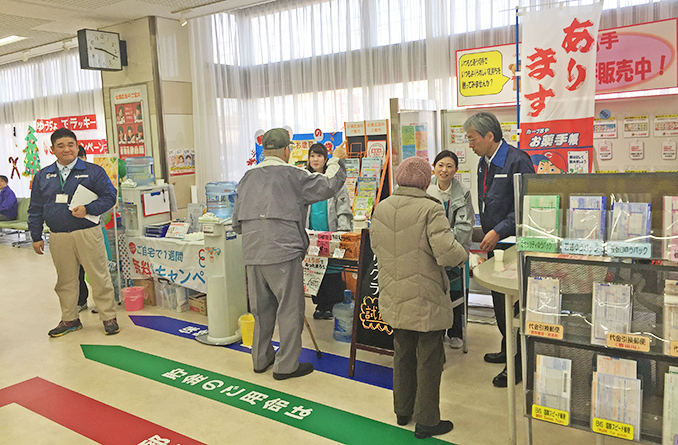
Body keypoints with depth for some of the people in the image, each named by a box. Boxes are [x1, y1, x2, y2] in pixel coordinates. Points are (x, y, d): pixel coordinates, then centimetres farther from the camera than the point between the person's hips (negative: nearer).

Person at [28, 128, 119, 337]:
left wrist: (88, 209, -16)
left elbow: (109, 196, -1)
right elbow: (35, 209, 15)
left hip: (88, 234, -3)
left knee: (99, 276, 0)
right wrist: (36, 237, 10)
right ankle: (69, 319, 26)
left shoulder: (93, 171, 2)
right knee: (65, 280, 12)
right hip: (58, 238, 4)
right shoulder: (43, 176, 12)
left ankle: (109, 317, 12)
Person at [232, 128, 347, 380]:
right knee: (290, 309, 4)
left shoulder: (248, 178, 14)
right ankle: (286, 365, 10)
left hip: (252, 255, 7)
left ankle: (260, 359, 30)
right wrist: (336, 161, 17)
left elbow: (237, 222, 16)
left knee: (261, 308, 18)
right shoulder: (293, 175, -4)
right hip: (283, 252, -6)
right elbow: (328, 186, 1)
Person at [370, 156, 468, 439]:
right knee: (429, 360, 9)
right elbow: (447, 253, -25)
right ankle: (426, 422, 21)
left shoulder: (381, 209, 0)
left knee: (403, 355, 22)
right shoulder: (431, 210, -19)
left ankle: (403, 411, 37)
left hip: (394, 299, 6)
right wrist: (463, 254, -4)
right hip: (425, 301, -6)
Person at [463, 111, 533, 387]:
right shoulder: (484, 162, 11)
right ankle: (508, 350, 35)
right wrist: (486, 233, 13)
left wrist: (498, 231, -23)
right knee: (499, 300, 18)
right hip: (493, 242, 9)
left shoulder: (516, 161, -16)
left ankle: (518, 363, 13)